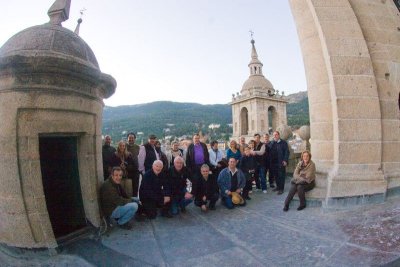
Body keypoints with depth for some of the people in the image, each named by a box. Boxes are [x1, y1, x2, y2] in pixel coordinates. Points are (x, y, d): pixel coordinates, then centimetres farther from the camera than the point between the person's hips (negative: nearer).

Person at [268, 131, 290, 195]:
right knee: (275, 175, 11)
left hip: (281, 162, -4)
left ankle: (281, 189, 9)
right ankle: (278, 186, 26)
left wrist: (285, 160, -12)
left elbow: (286, 152, -6)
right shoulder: (271, 143, 12)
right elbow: (269, 151, 5)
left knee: (281, 176, 1)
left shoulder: (283, 142, 0)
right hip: (273, 162, 4)